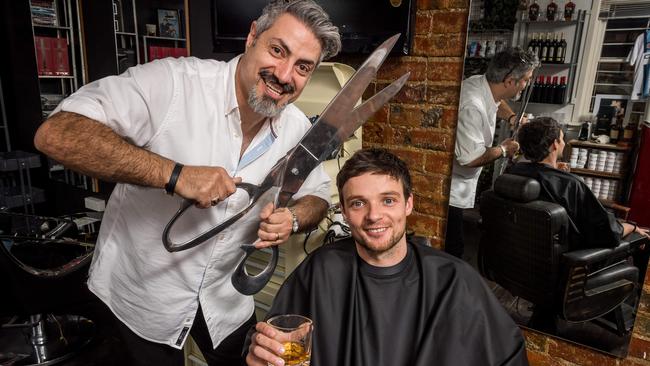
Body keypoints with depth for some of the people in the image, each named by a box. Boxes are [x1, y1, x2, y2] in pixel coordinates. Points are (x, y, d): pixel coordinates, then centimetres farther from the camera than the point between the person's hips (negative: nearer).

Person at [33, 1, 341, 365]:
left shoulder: (299, 129, -10)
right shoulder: (174, 82, -26)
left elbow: (318, 196, 3)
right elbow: (56, 134, -30)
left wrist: (293, 219, -20)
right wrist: (174, 173, -38)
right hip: (145, 292, -3)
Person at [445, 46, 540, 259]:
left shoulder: (482, 83, 2)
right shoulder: (471, 107, -28)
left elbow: (497, 101, 29)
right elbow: (470, 158, -26)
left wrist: (511, 117, 10)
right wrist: (504, 150, -9)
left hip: (458, 187, 10)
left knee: (453, 247, 13)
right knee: (452, 251, -6)